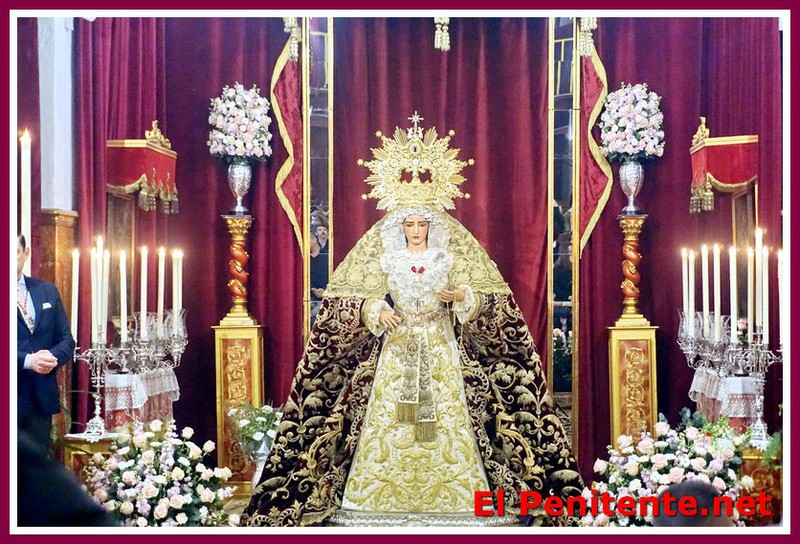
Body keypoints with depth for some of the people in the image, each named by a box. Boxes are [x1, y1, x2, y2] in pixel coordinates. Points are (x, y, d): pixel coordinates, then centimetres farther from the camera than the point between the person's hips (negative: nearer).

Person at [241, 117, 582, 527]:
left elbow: (479, 298, 3)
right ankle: (388, 498, 4)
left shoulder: (449, 258, 3)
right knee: (391, 415, -3)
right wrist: (380, 312, -18)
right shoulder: (386, 259, 4)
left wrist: (460, 296, -18)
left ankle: (449, 496, 4)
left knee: (443, 412, -4)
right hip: (397, 347, 0)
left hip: (442, 349, 0)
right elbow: (369, 298, 3)